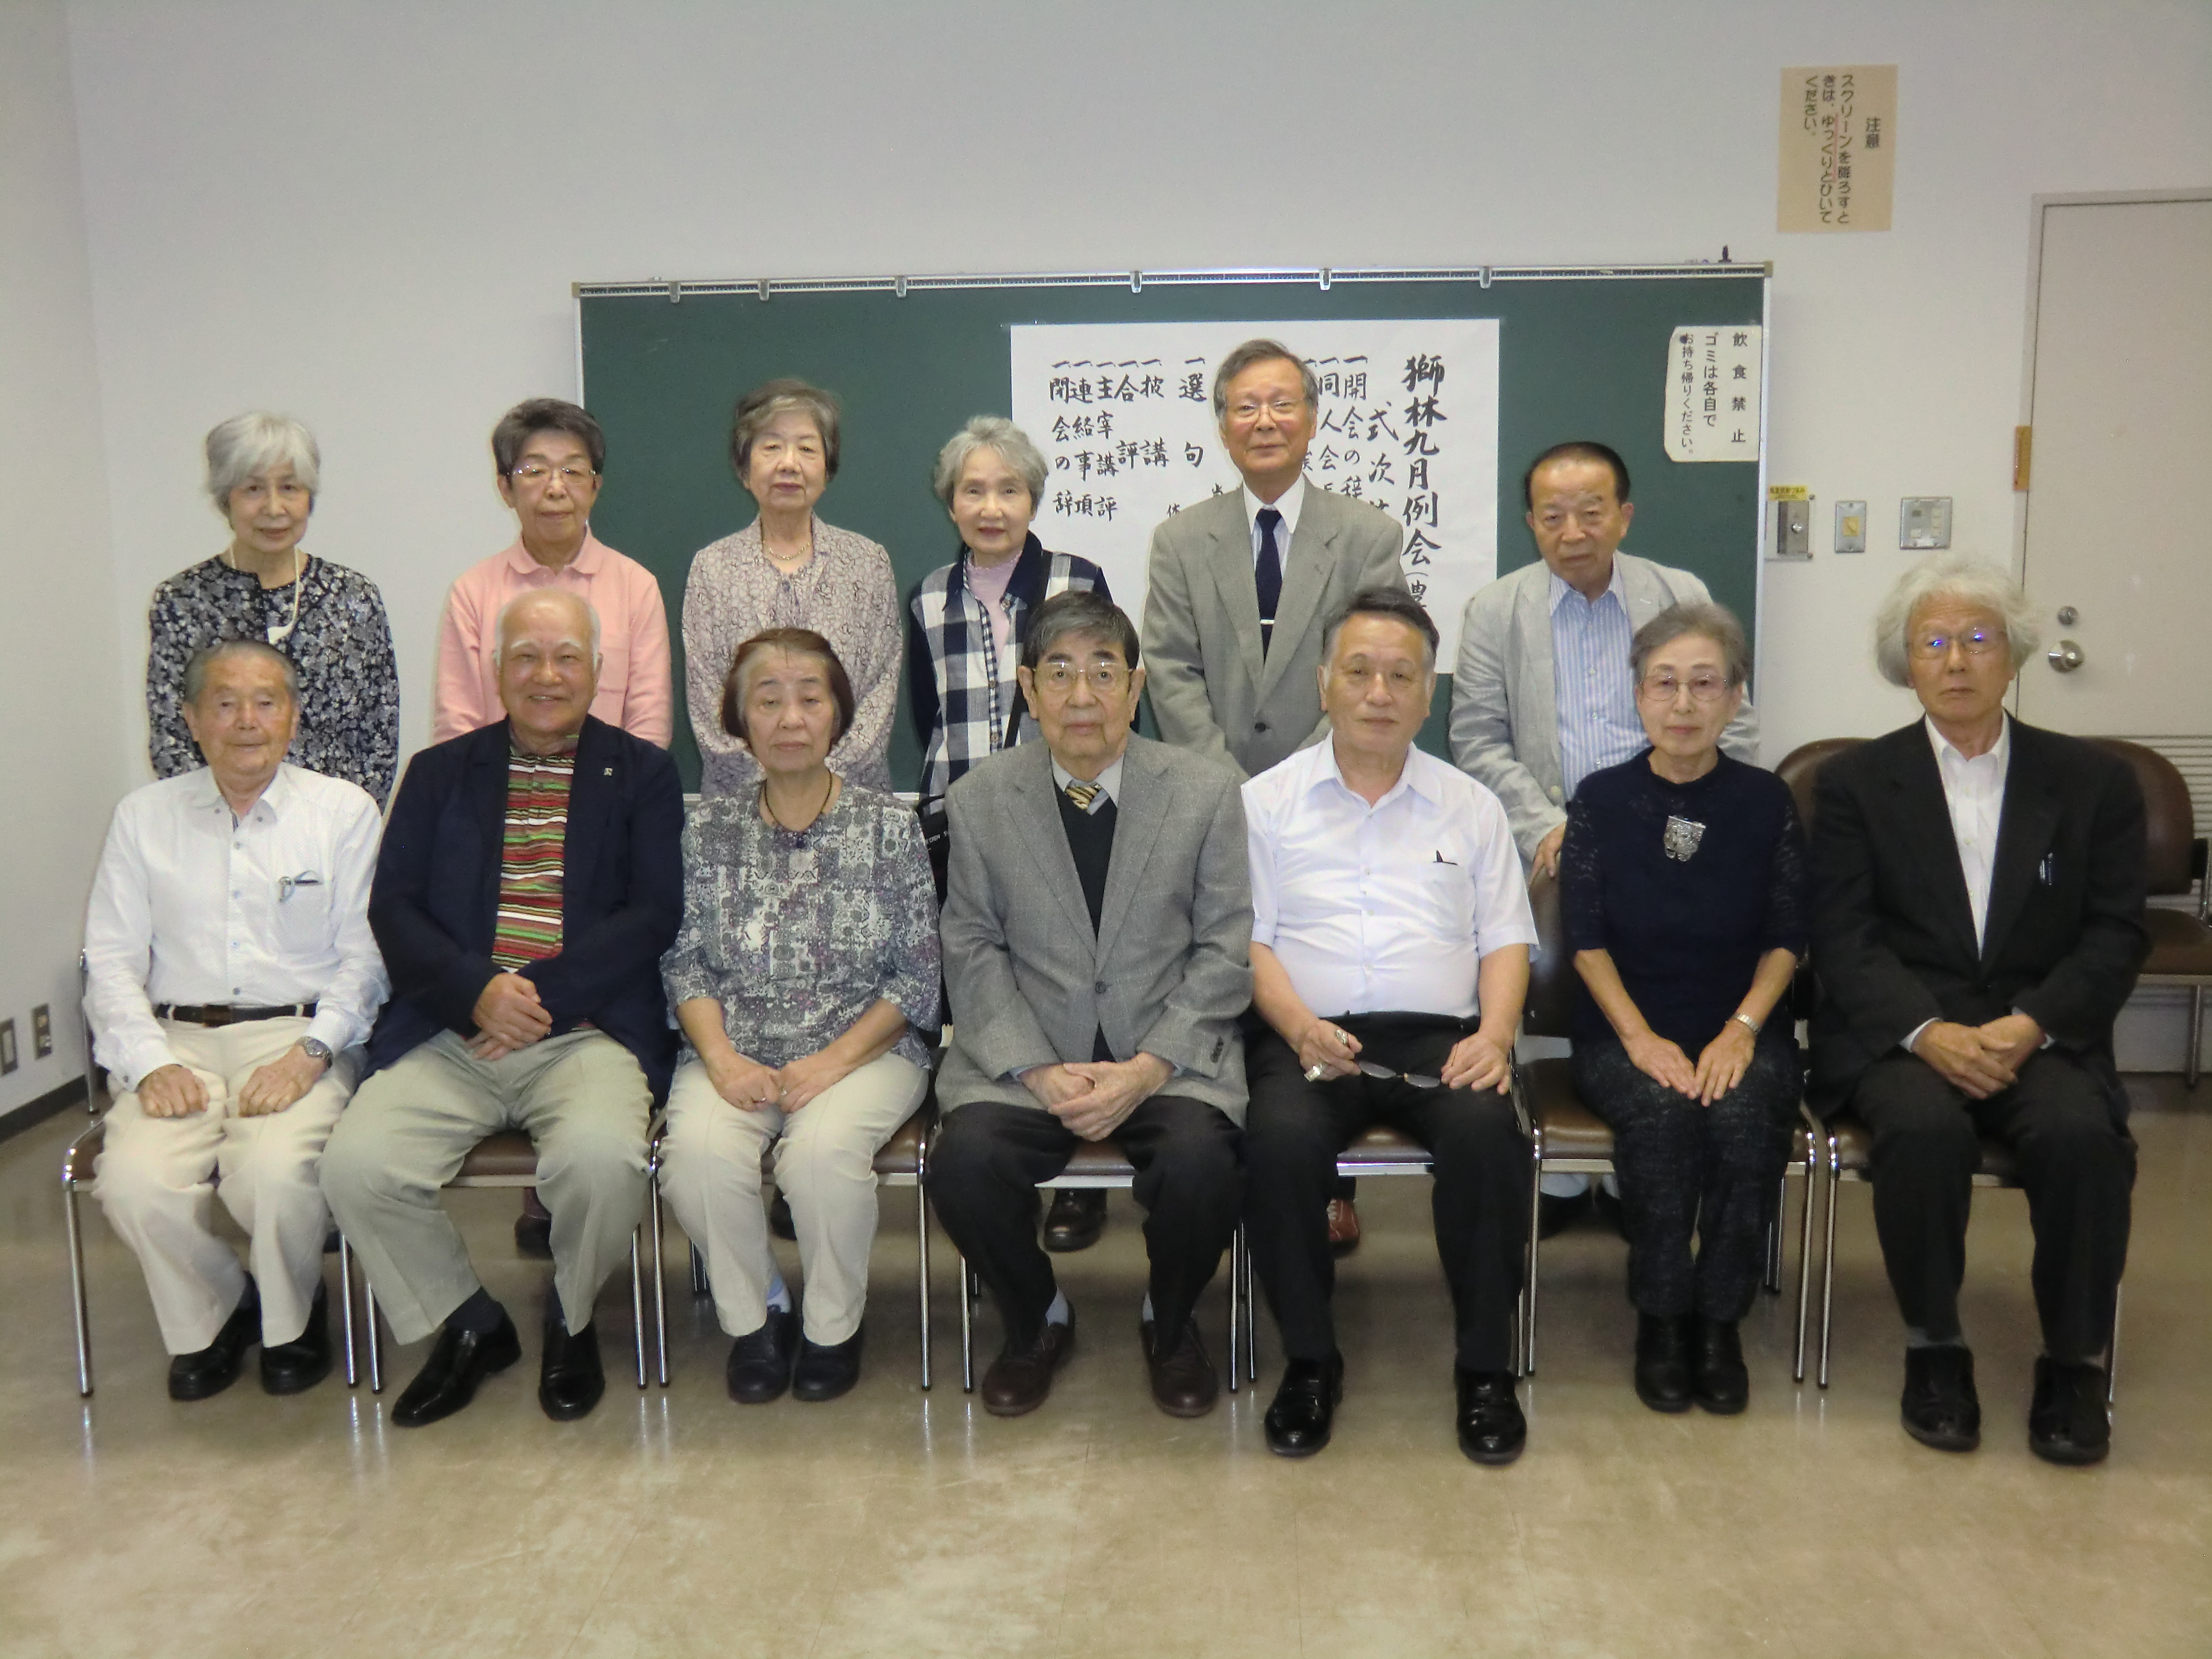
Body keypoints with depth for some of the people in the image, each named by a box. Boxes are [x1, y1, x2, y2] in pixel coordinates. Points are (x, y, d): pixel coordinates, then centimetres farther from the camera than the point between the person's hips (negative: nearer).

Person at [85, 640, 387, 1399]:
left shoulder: (344, 811, 8)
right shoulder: (143, 818, 14)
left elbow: (364, 955, 2)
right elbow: (110, 960, 8)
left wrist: (311, 1052, -13)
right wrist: (149, 1062, -9)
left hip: (299, 1035, -2)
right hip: (178, 1041, 2)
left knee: (276, 1170, -31)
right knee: (134, 1181, -26)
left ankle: (291, 1320, 3)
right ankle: (210, 1316, 7)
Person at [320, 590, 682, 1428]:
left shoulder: (642, 773, 11)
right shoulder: (440, 772, 17)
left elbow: (654, 913, -1)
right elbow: (393, 907, 6)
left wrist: (545, 994, -13)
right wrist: (477, 991, -13)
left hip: (586, 1032, -2)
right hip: (451, 1033, 3)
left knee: (601, 1158, -31)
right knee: (356, 1164, -22)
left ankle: (571, 1321, 4)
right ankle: (469, 1326, 6)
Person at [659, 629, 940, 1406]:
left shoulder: (890, 826, 2)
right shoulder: (711, 830, 8)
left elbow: (921, 975, 0)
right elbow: (685, 964, 6)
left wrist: (835, 1060, -12)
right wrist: (722, 1058, -12)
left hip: (864, 1050, -2)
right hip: (736, 1054, 2)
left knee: (822, 1147, -32)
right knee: (698, 1148, -29)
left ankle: (833, 1327, -4)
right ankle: (754, 1315, -1)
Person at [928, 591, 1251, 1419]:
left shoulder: (1208, 793, 1)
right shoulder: (978, 801, 4)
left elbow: (1226, 952, -1)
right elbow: (975, 953, 3)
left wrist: (1149, 1067, -14)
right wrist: (1038, 1070, -12)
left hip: (1170, 1052, -1)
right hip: (1025, 1055, 1)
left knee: (1201, 1162, -29)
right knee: (964, 1160, -26)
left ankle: (1170, 1325, 6)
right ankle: (1036, 1322, 7)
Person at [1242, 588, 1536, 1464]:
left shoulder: (1470, 806, 19)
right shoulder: (1269, 800, 13)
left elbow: (1505, 939, 13)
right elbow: (1248, 938, 5)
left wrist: (1494, 1034, -7)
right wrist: (1300, 1028, -13)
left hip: (1438, 1037, 1)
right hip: (1309, 1033, -1)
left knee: (1487, 1128, -31)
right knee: (1281, 1139, -33)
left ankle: (1484, 1367, -13)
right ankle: (1309, 1362, -11)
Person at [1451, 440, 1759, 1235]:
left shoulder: (1685, 597, 12)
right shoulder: (1494, 612, 11)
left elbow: (1733, 731, 10)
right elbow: (1478, 742, 5)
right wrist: (1544, 827, -10)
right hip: (1549, 845, 0)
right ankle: (1562, 1176, -8)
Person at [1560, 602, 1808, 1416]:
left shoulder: (1766, 801, 4)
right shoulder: (1601, 798, 2)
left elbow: (1787, 938, 4)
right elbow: (1587, 937, 0)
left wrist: (1742, 1030, -11)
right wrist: (1640, 1036, -12)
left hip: (1741, 1031, 1)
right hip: (1626, 1029, 0)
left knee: (1744, 1115, -31)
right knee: (1659, 1112, -32)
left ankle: (1719, 1320, -11)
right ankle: (1661, 1318, -13)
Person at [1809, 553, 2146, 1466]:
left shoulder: (2094, 781, 11)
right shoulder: (1855, 783, 8)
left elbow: (2117, 936, 4)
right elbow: (1844, 938, -1)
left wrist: (2028, 1025, -14)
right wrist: (1929, 1032, -18)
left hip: (2042, 1034, 1)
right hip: (1900, 1033, -1)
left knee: (2084, 1133, -30)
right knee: (1925, 1127, -32)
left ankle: (2075, 1364, -9)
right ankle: (1934, 1348, -11)